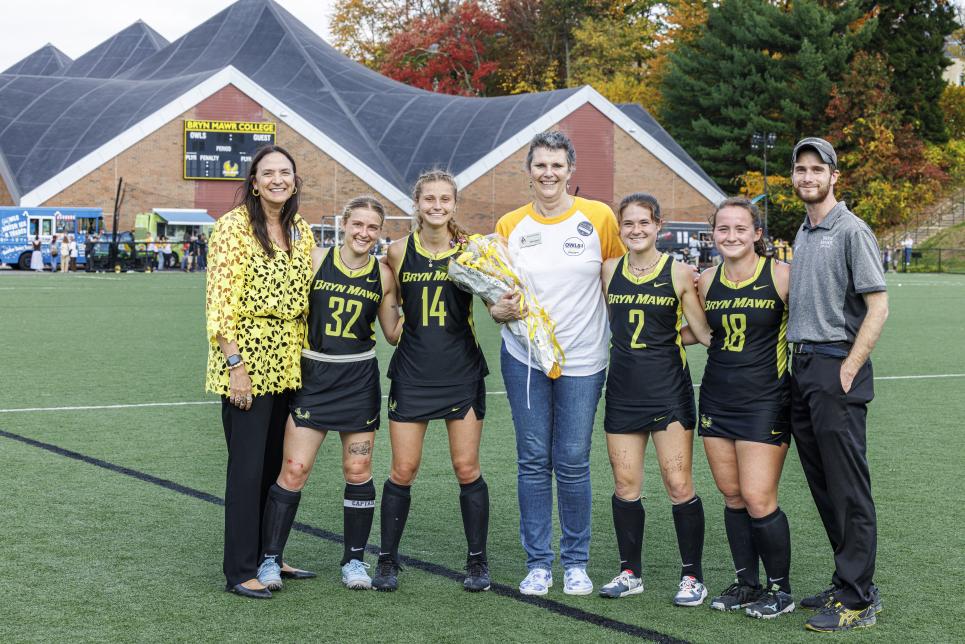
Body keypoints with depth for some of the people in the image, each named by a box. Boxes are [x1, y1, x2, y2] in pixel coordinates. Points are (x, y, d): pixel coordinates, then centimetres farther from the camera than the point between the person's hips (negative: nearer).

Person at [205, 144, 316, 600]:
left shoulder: (300, 231, 11)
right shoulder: (234, 226, -10)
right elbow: (220, 301, -14)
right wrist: (236, 366, -18)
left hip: (288, 363, 7)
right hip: (246, 360, -7)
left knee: (277, 463, 13)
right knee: (248, 467, -4)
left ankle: (267, 556, 25)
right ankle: (240, 572, 4)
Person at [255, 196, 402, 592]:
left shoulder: (383, 275, 3)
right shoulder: (316, 260, -3)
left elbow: (394, 333, 10)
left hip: (359, 380, 2)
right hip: (312, 374, -2)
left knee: (358, 472, 6)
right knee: (293, 470, -5)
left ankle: (354, 560, 19)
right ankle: (270, 558, 6)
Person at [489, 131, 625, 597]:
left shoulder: (598, 218, -1)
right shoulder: (510, 225, 4)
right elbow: (495, 293, 8)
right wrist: (501, 310, -13)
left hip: (582, 359, -1)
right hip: (524, 356, 2)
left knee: (572, 462, 2)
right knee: (533, 459, 4)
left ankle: (576, 562, 16)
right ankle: (538, 562, 14)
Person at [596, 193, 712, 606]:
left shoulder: (679, 273, -4)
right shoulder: (609, 271, 7)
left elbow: (705, 332, -3)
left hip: (667, 387, -4)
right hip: (622, 387, 4)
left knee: (678, 485, -4)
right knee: (625, 483, 7)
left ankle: (692, 576, 7)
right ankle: (630, 572, 19)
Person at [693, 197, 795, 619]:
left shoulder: (781, 275, -10)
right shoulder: (706, 281, 6)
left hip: (765, 402, -5)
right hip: (717, 400, 5)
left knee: (758, 500, -7)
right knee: (732, 497, 9)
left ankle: (780, 589, 10)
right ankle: (746, 583, 23)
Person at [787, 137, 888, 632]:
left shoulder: (851, 230, -8)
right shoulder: (802, 234, 17)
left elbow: (878, 306, -13)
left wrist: (849, 368, -17)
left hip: (837, 367, -8)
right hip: (802, 367, 8)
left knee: (848, 489, -6)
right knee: (822, 485, 12)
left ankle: (858, 599, -1)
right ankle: (847, 584, 22)